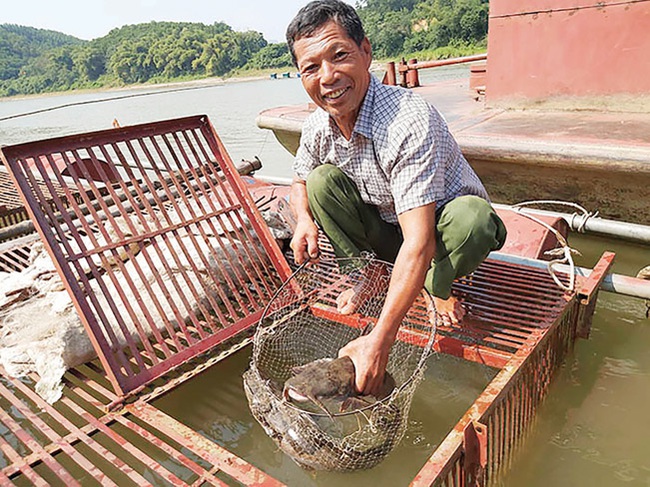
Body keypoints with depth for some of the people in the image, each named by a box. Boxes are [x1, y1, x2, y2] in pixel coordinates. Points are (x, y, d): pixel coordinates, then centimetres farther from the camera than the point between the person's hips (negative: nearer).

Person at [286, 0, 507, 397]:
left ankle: (439, 287, -3)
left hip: (439, 224, -4)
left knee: (470, 217, -37)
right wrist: (305, 220, -15)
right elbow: (300, 181, 10)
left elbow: (420, 241, -40)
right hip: (385, 231, 5)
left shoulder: (410, 120, -34)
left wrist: (379, 341, -43)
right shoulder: (318, 127, -12)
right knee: (322, 180, -15)